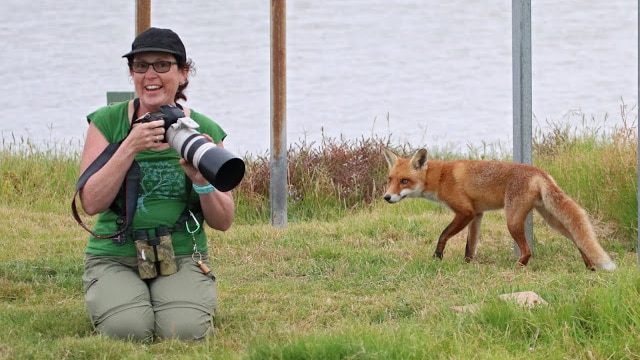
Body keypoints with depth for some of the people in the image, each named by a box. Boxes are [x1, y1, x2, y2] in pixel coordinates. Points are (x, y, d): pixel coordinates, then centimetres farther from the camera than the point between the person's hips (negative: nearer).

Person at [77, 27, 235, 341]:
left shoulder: (204, 131, 2)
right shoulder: (107, 122, -1)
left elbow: (223, 222, 3)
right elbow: (91, 203, -11)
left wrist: (203, 181, -18)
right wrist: (130, 148, -22)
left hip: (182, 257, 1)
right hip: (114, 257, -1)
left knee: (185, 329, -27)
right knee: (127, 328, -28)